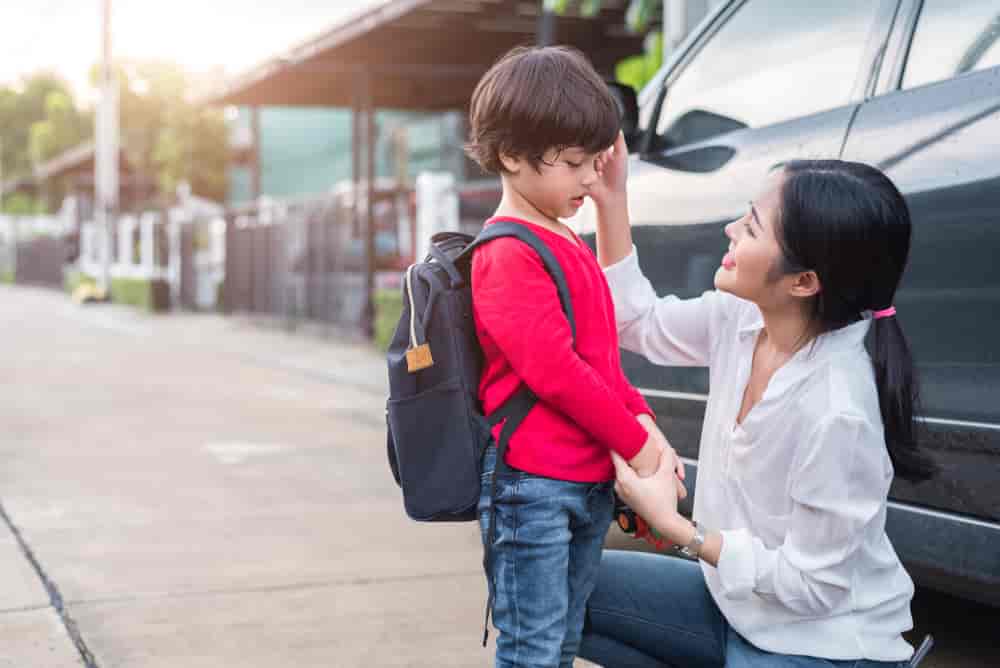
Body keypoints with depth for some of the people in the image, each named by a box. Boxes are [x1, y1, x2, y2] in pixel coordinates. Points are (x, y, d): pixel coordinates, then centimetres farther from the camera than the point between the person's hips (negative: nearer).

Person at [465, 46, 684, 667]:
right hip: (533, 483, -9)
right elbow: (553, 370, -21)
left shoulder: (570, 247, 15)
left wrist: (642, 419, 3)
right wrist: (635, 442, -13)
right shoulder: (508, 254, -14)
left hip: (591, 483, 9)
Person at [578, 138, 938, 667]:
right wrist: (610, 200, -3)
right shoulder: (741, 319, -10)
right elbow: (638, 322, 7)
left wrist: (672, 525, -20)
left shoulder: (837, 414, -31)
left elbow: (809, 585, -23)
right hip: (736, 602, 7)